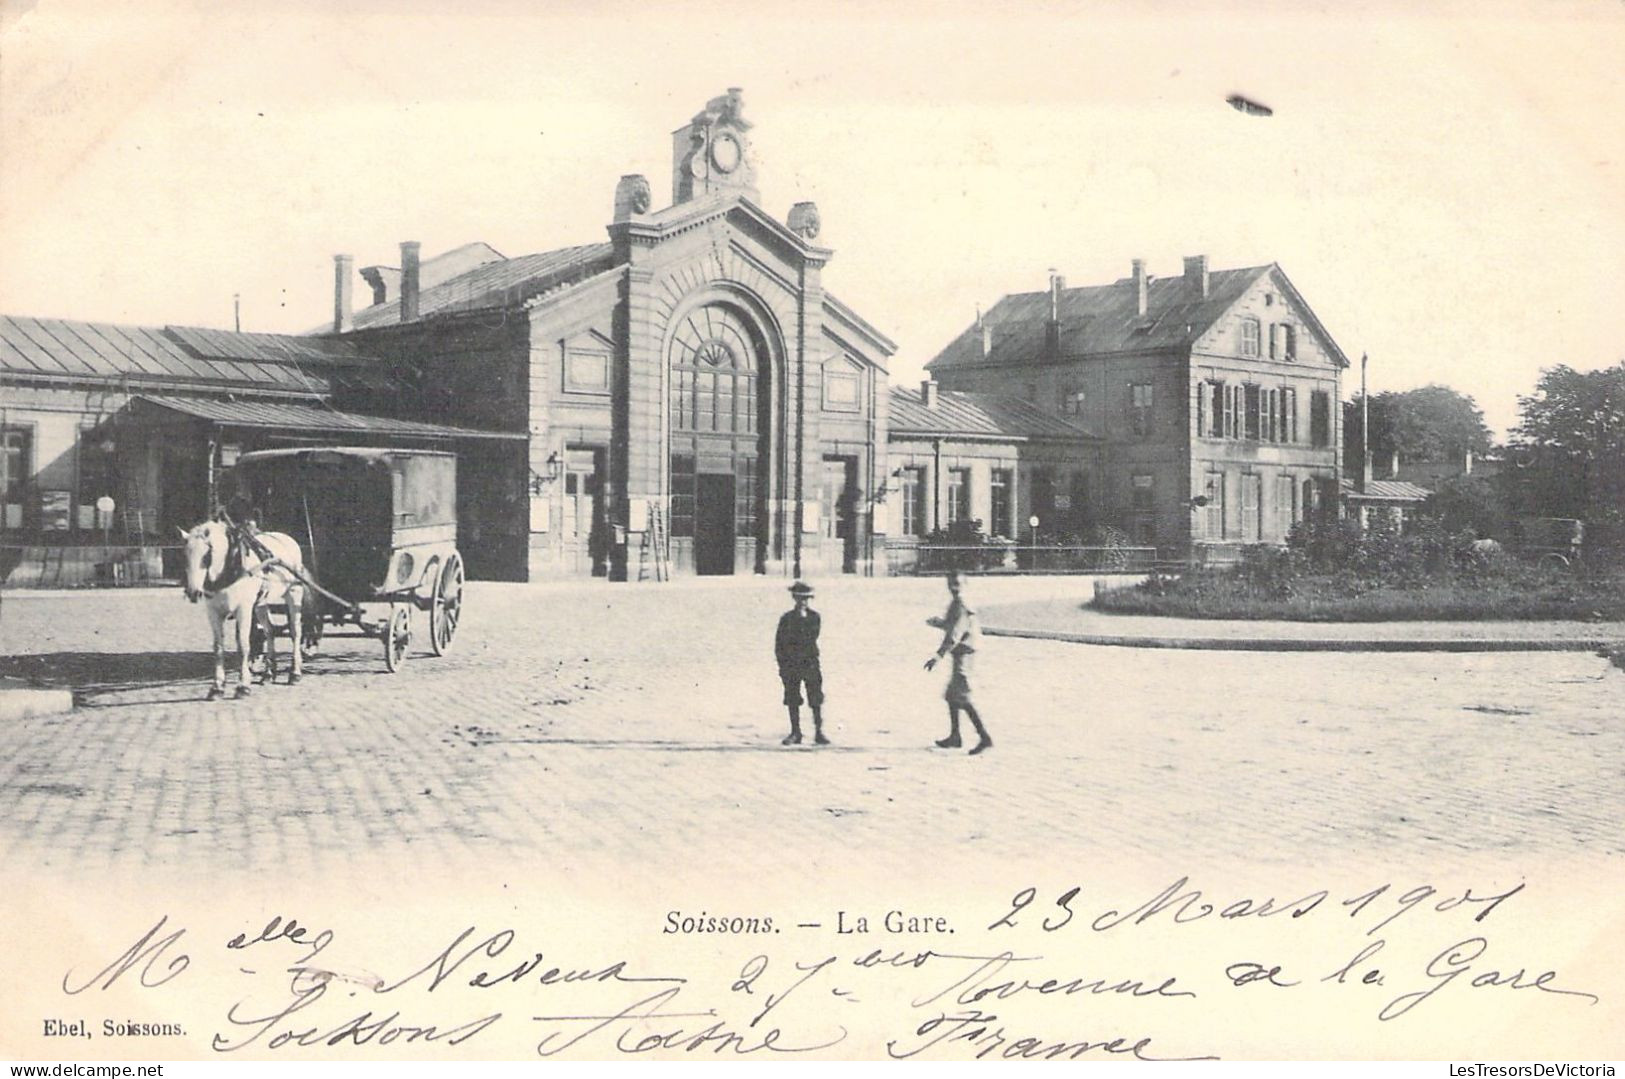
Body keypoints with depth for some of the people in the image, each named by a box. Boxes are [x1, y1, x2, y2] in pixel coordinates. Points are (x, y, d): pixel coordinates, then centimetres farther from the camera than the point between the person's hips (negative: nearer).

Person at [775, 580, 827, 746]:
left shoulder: (814, 617, 5)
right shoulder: (786, 618, 3)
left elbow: (813, 638, -1)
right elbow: (779, 642, 4)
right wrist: (781, 664, -1)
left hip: (810, 662, 0)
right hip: (791, 664, 0)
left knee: (816, 699, -3)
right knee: (792, 700, 4)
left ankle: (819, 732, 3)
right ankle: (795, 733, 13)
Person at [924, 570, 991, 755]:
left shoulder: (961, 607, -17)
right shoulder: (954, 604, 14)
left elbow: (955, 634, -28)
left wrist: (939, 655, -33)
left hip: (963, 654, -11)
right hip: (959, 656, 11)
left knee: (963, 698, -13)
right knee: (951, 696, 18)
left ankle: (984, 738, -15)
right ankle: (954, 736, 26)